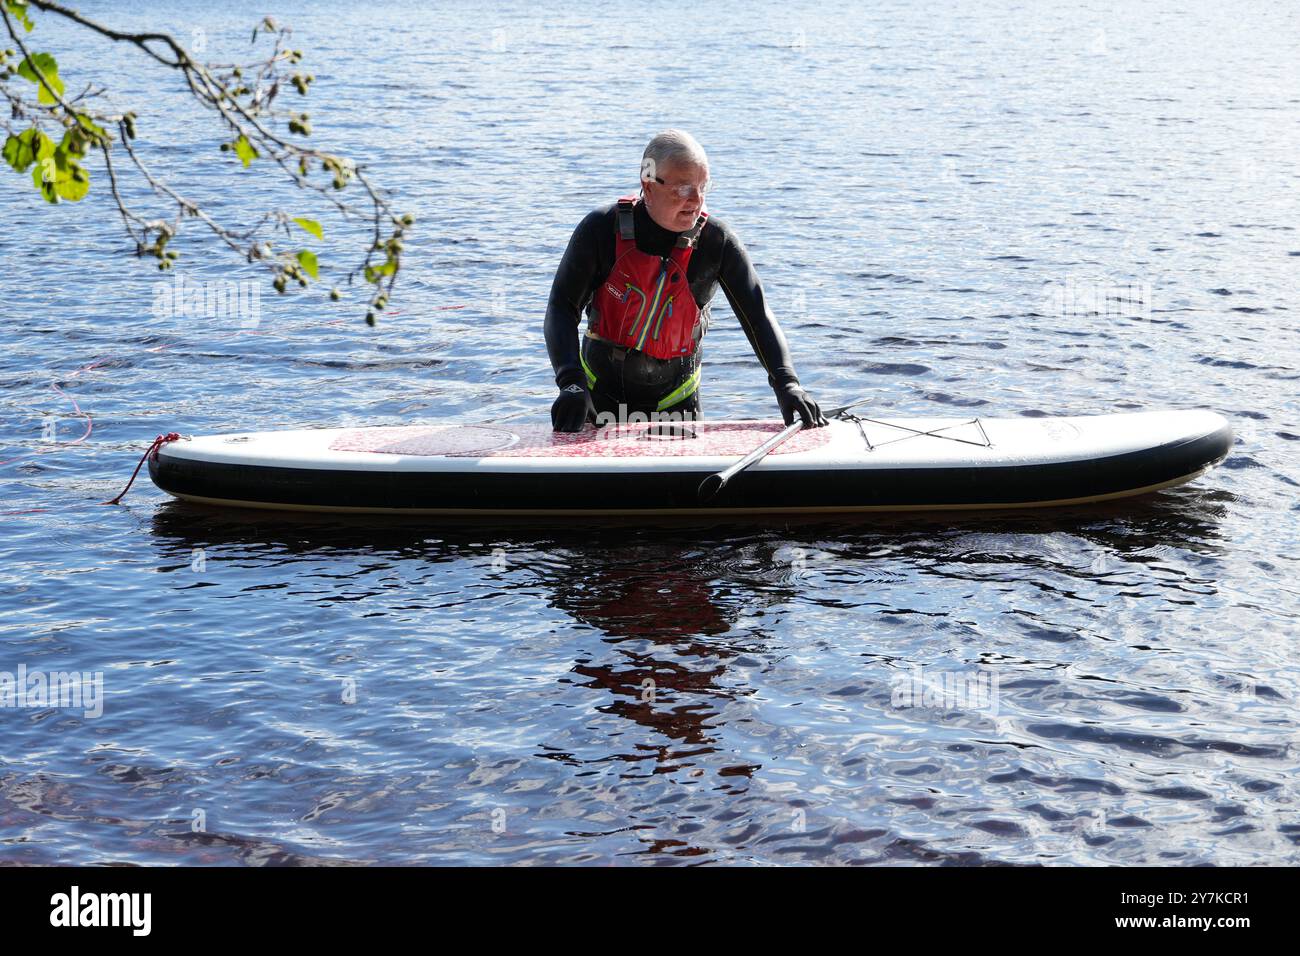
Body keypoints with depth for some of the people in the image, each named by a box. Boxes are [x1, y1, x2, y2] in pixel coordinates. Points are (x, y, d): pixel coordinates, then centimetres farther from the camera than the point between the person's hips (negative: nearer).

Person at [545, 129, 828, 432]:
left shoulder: (717, 241, -11)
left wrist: (786, 383, -25)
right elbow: (562, 308, -15)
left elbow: (756, 314, -10)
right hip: (601, 395, -1)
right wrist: (571, 383, -29)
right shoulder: (602, 229, -14)